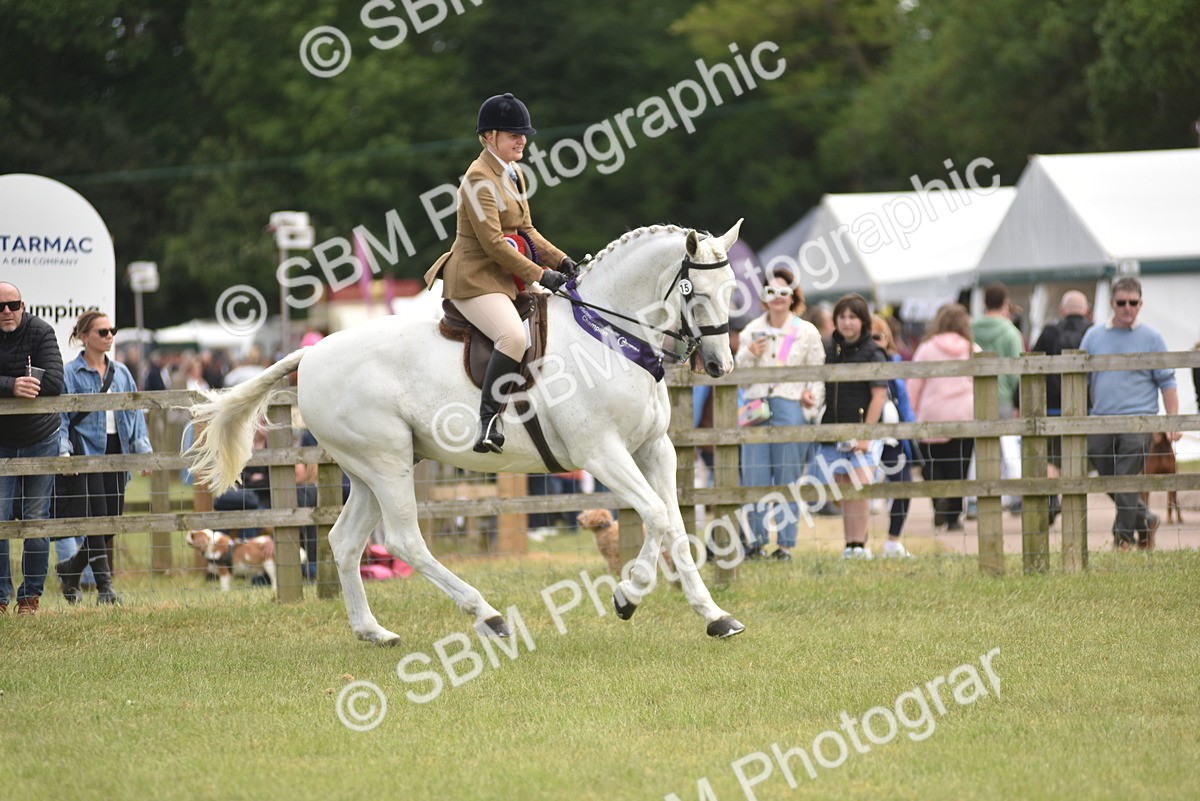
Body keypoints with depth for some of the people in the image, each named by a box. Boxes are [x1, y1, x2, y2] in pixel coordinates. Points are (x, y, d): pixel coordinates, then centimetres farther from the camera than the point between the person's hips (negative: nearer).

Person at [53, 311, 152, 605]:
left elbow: (135, 412, 15)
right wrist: (64, 451, -16)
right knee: (97, 516, -11)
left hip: (116, 450, 6)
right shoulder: (70, 373, -2)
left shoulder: (121, 372, 14)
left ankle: (70, 568, 24)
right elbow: (60, 416, -5)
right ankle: (104, 584, -10)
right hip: (86, 450, -5)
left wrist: (143, 449, 6)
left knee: (113, 518, 4)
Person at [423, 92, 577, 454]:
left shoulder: (514, 174, 15)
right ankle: (489, 421, -32)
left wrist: (560, 261, 4)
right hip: (476, 279, -10)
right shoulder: (479, 178, -14)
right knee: (514, 336, -33)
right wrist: (540, 275, -19)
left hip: (508, 275, 10)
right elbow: (493, 243, -19)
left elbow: (526, 231, 20)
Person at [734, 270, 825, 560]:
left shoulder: (807, 333, 6)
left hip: (791, 408, -2)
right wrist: (749, 354, -6)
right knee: (754, 477, -3)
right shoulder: (751, 331, 13)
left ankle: (785, 543, 3)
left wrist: (811, 403, -9)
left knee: (788, 478, 0)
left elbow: (818, 375, 7)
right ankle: (756, 540, 4)